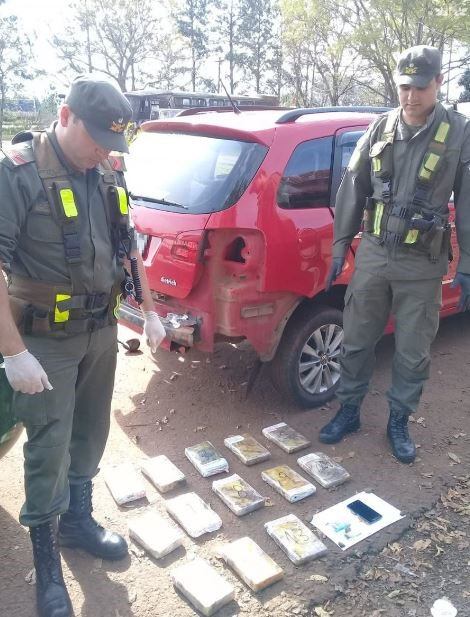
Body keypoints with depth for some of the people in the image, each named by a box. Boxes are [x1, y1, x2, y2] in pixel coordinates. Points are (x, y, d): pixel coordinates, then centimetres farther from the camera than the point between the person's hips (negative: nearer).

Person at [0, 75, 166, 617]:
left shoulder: (109, 175, 4)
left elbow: (126, 247, 14)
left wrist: (150, 312, 12)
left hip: (101, 329, 6)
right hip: (46, 340, -6)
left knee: (90, 434, 18)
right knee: (48, 449, 3)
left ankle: (77, 519, 40)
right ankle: (46, 560, 23)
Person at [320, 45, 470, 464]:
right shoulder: (380, 129, 4)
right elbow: (353, 190, 8)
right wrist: (341, 245, 7)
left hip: (423, 265, -2)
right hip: (373, 254, 2)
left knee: (413, 353, 8)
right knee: (356, 342, 11)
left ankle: (399, 423, 28)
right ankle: (348, 412, 29)